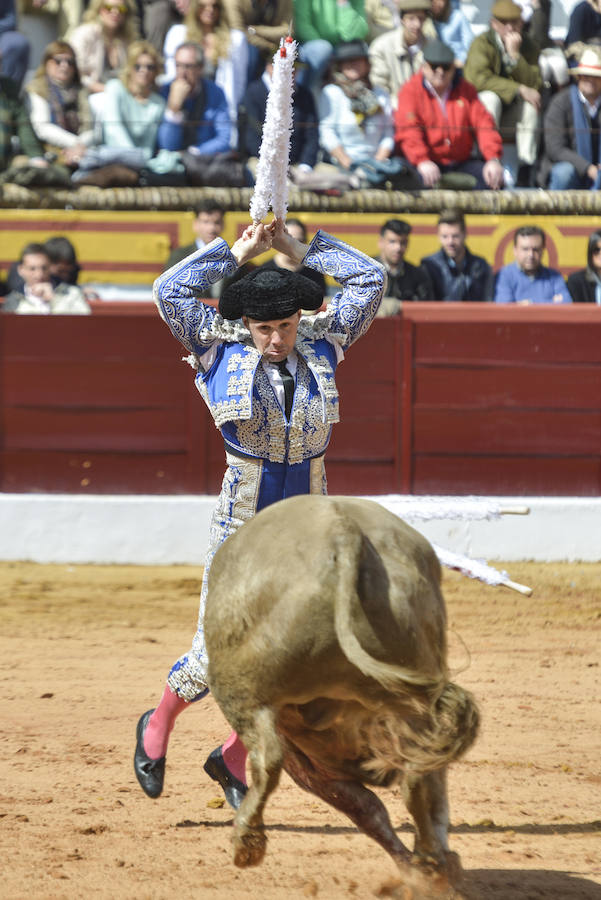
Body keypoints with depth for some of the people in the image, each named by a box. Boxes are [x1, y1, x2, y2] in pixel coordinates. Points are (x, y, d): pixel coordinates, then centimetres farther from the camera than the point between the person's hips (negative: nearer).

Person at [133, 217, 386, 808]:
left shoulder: (322, 344, 3)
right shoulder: (222, 349, -4)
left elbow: (369, 280, 4)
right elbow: (170, 290, -13)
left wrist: (299, 249, 3)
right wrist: (238, 254, -5)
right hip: (241, 521, -3)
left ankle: (233, 759, 22)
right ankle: (157, 728, 24)